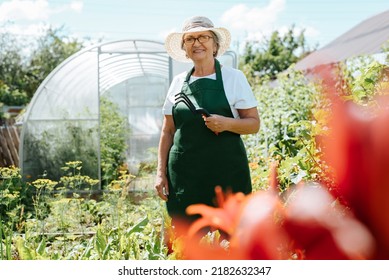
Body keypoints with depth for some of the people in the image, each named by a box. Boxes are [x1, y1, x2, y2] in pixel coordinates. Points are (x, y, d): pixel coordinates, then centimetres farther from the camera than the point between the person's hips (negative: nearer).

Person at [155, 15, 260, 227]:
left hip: (226, 170, -3)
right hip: (184, 173, 3)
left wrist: (227, 124, -18)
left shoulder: (234, 77, 3)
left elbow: (254, 124, 2)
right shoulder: (178, 82, 11)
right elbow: (168, 131, 14)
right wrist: (161, 172, 7)